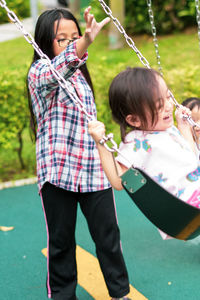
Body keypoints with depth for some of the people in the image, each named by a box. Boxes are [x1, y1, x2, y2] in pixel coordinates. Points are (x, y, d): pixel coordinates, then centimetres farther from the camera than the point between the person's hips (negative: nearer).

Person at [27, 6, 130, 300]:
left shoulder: (79, 75, 18)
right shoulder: (39, 71, -5)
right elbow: (56, 71, -32)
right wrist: (85, 42, -49)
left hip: (93, 168, 5)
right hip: (58, 169, -5)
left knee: (108, 235, 8)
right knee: (61, 241, 7)